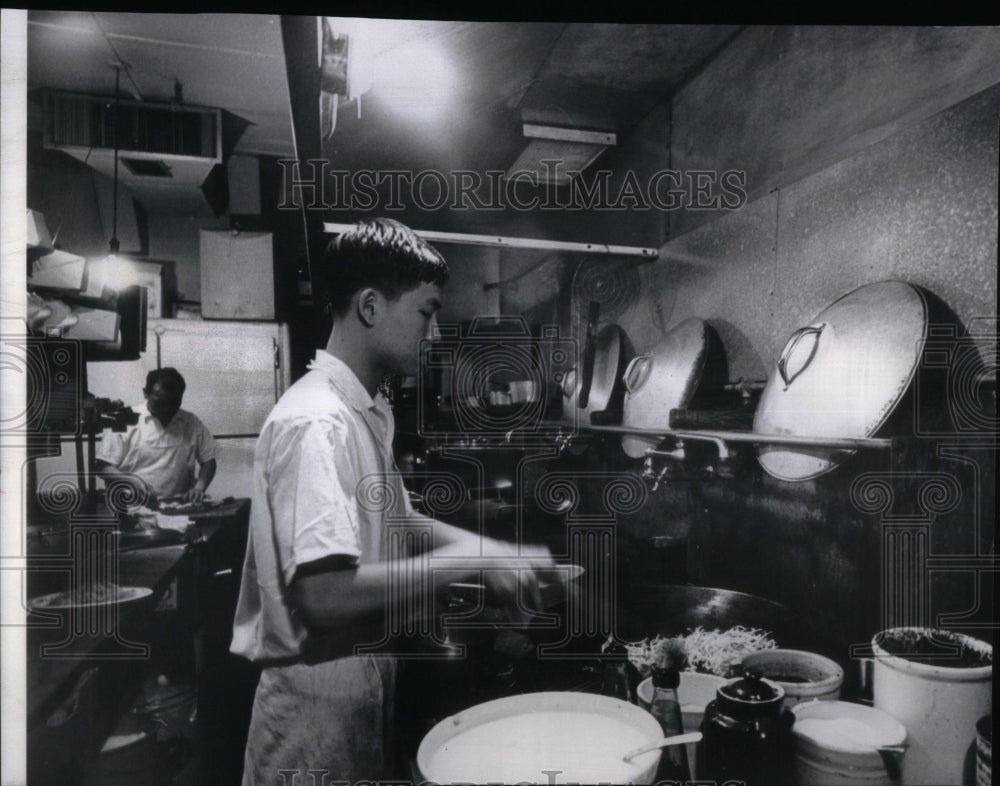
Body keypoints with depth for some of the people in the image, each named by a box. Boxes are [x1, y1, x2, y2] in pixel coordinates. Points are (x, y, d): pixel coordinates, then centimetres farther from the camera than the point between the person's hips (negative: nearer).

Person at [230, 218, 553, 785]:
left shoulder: (369, 411, 5)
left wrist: (500, 553, 2)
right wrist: (471, 559, -24)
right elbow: (325, 593, -31)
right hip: (320, 698, -9)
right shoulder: (314, 422, -25)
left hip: (367, 678, 9)